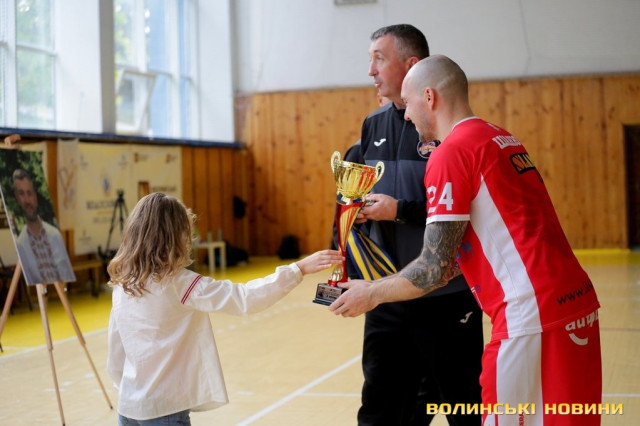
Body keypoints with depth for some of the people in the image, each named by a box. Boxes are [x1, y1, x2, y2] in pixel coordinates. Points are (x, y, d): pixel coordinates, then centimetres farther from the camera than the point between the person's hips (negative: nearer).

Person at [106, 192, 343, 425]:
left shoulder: (122, 285, 3)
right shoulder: (179, 284, -17)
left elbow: (115, 355, 10)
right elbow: (243, 298, -24)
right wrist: (299, 269, -23)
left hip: (128, 405, 7)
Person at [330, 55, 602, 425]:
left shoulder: (453, 151, -9)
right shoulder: (502, 139, 17)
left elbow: (435, 269, -11)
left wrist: (372, 293, 5)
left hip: (534, 317, -9)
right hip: (577, 304, 9)